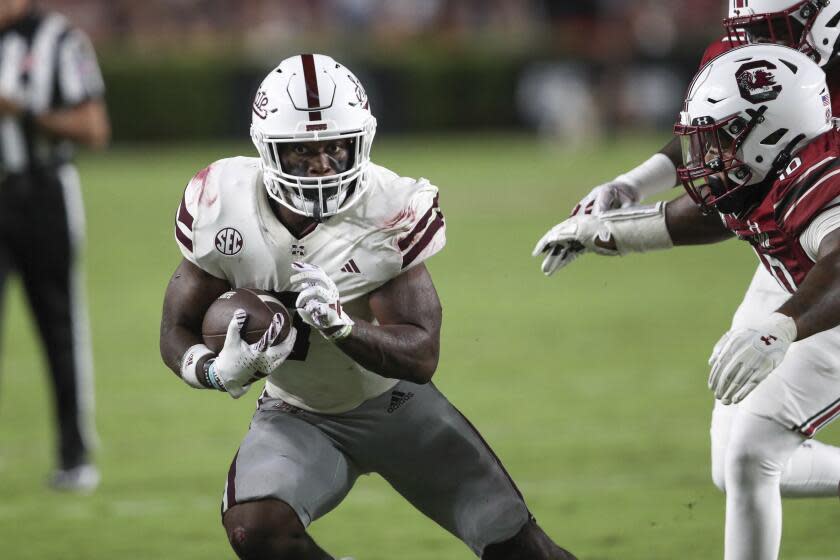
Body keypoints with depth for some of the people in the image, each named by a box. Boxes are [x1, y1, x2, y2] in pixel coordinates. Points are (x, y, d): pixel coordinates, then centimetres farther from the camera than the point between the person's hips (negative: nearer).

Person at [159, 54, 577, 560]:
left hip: (395, 402, -1)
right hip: (298, 417, 1)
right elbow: (177, 332, -9)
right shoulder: (223, 208, -18)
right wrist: (220, 372, -33)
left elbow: (422, 357, -25)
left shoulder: (389, 212, -23)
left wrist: (340, 323, -45)